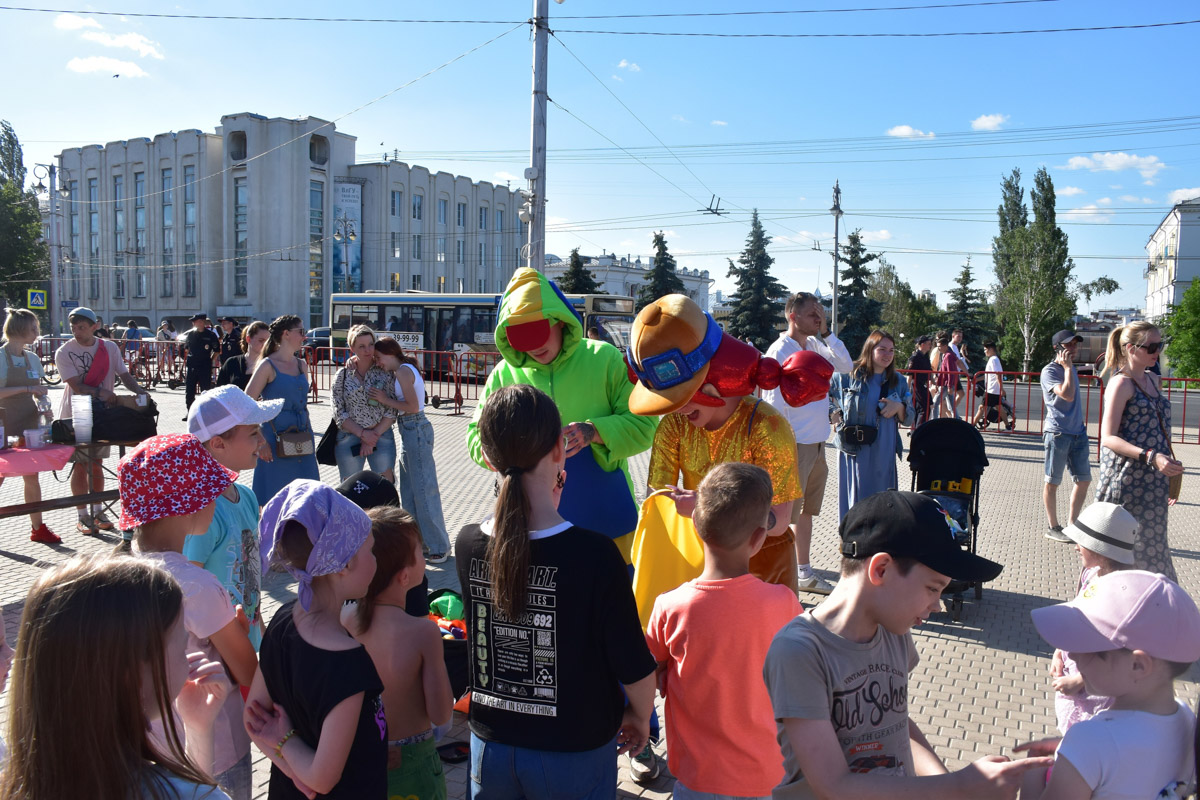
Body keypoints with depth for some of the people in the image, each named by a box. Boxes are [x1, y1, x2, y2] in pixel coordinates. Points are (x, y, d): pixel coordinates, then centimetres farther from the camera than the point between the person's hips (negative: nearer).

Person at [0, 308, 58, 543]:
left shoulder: (32, 358, 10)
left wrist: (43, 404, -1)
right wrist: (27, 389, -22)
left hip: (29, 423, 6)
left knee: (32, 476, 8)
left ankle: (38, 527, 14)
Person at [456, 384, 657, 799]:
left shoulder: (467, 545, -13)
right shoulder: (595, 555, -25)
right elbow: (633, 665, -16)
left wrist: (543, 506, 9)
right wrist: (640, 716, 3)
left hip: (491, 745, 3)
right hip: (574, 754, -3)